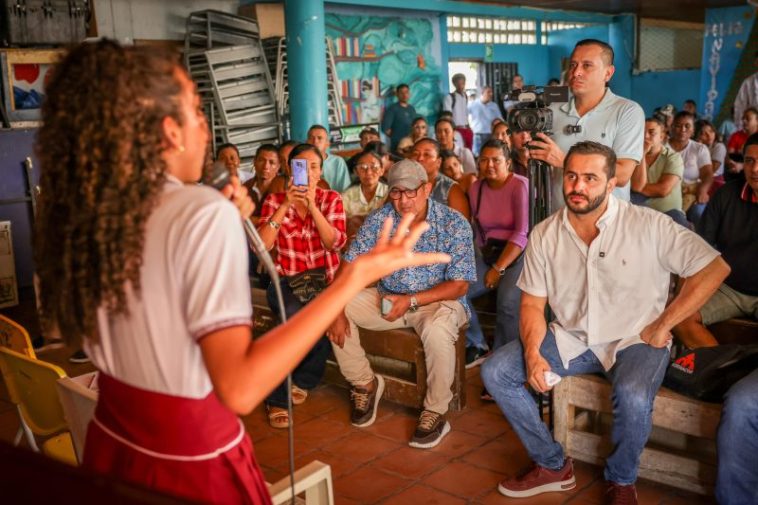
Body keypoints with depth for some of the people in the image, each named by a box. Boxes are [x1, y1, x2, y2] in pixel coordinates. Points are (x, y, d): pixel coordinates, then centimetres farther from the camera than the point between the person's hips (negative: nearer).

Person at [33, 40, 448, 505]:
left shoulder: (83, 210, -2)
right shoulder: (203, 211, -24)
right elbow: (239, 388, -31)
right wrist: (357, 275, -29)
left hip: (111, 443, 7)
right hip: (191, 462, -6)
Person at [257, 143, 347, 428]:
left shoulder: (331, 199, 5)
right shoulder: (275, 201, 4)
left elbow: (335, 243, -12)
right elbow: (262, 245, -12)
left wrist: (312, 206, -21)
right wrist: (286, 205, -19)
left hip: (324, 279, 1)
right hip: (286, 280, 0)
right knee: (296, 316, -32)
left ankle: (300, 382, -3)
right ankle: (277, 398, -15)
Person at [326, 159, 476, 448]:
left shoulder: (454, 224, -15)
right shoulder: (379, 220, -7)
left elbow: (459, 285, -17)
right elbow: (350, 266, -7)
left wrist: (411, 300, -29)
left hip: (438, 300, -4)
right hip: (388, 297, 4)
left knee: (437, 330, -39)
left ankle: (436, 412, -14)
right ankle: (365, 384, 7)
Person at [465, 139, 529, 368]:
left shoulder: (520, 185, -9)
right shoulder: (476, 188, 10)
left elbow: (522, 233, -15)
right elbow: (476, 227, 7)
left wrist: (499, 268, -18)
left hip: (517, 255, -6)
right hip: (487, 255, 6)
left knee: (508, 303, -31)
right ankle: (476, 347, 5)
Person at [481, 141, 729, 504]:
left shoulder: (648, 225, -13)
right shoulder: (544, 234, -1)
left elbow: (714, 268, -13)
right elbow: (533, 303, 2)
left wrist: (662, 325, -14)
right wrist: (533, 354, -15)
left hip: (633, 339, -4)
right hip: (570, 338, 4)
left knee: (632, 396, -35)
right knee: (495, 372, -10)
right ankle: (552, 465, 5)